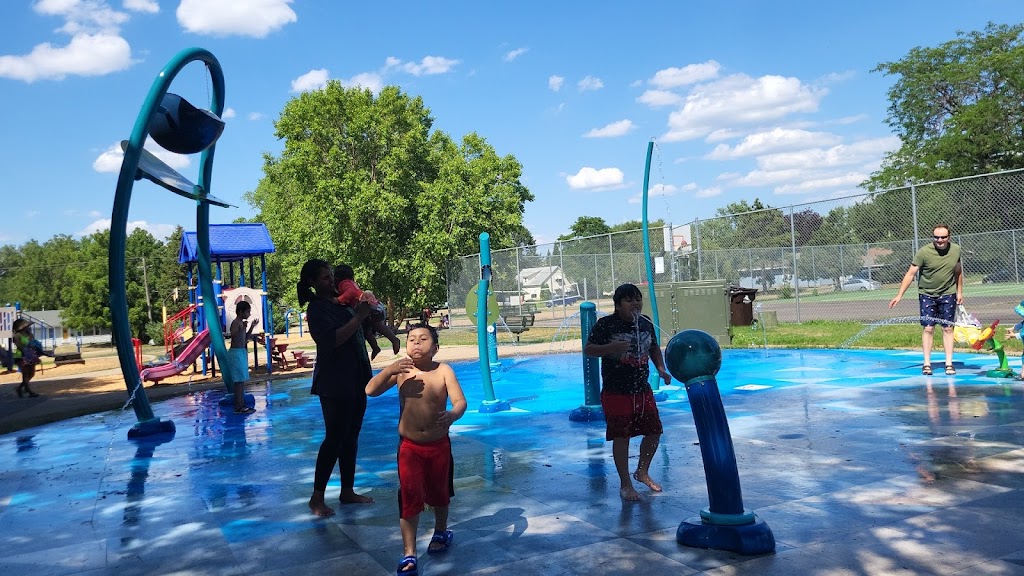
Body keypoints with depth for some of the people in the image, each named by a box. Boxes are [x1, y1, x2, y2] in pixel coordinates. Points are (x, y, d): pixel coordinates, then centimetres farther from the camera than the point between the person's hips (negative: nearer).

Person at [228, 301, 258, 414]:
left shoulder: (241, 323, 15)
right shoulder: (236, 323, -13)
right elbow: (234, 337, -23)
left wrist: (252, 327, 19)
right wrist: (242, 328, -28)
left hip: (242, 352, 10)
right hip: (237, 352, -10)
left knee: (242, 381, 12)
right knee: (239, 381, -8)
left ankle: (241, 405, 18)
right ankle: (238, 407, -6)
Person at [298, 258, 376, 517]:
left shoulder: (341, 301, 12)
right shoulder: (317, 309, -11)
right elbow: (332, 339, -26)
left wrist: (366, 308, 9)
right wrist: (358, 317, -25)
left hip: (355, 380, 8)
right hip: (335, 383, -8)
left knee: (350, 437, 12)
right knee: (335, 438, -5)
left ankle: (348, 491, 21)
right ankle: (317, 497, 6)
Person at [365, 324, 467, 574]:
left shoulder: (443, 371, -13)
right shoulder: (401, 370, -8)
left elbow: (460, 401, -20)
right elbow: (371, 390, -12)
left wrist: (452, 415, -42)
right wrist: (389, 370, -27)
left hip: (438, 445, 0)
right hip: (409, 446, 0)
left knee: (439, 494, 20)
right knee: (409, 498, -4)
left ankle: (441, 532, 46)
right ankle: (409, 554, 6)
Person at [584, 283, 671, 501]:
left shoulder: (646, 324, 6)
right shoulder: (606, 324, -11)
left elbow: (654, 348, 20)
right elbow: (588, 349, -11)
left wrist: (661, 369, 4)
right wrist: (612, 347, -26)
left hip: (643, 390, 6)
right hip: (616, 392, -6)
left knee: (654, 432, 12)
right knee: (621, 437, 0)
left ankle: (642, 471, 36)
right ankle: (625, 484, 16)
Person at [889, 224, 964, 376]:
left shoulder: (956, 250, -5)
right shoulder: (924, 252, -17)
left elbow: (958, 271, 11)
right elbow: (910, 274, -14)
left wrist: (959, 292, 11)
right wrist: (899, 295, -18)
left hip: (948, 294, 3)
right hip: (927, 294, -2)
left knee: (948, 328, 2)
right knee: (928, 328, -3)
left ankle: (949, 364, 8)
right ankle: (927, 363, 4)